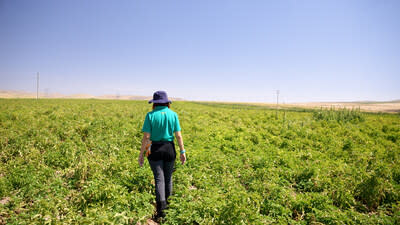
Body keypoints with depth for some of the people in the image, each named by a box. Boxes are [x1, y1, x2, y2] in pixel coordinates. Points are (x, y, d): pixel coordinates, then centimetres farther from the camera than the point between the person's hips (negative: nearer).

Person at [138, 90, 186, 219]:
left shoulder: (150, 115, -7)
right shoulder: (173, 114, -2)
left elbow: (146, 137, -10)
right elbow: (178, 136, -4)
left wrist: (141, 154, -2)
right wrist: (182, 152, 4)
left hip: (155, 150, -2)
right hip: (169, 149, 2)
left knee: (159, 179, 2)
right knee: (168, 177, 18)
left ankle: (161, 209, -5)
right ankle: (165, 202, 36)